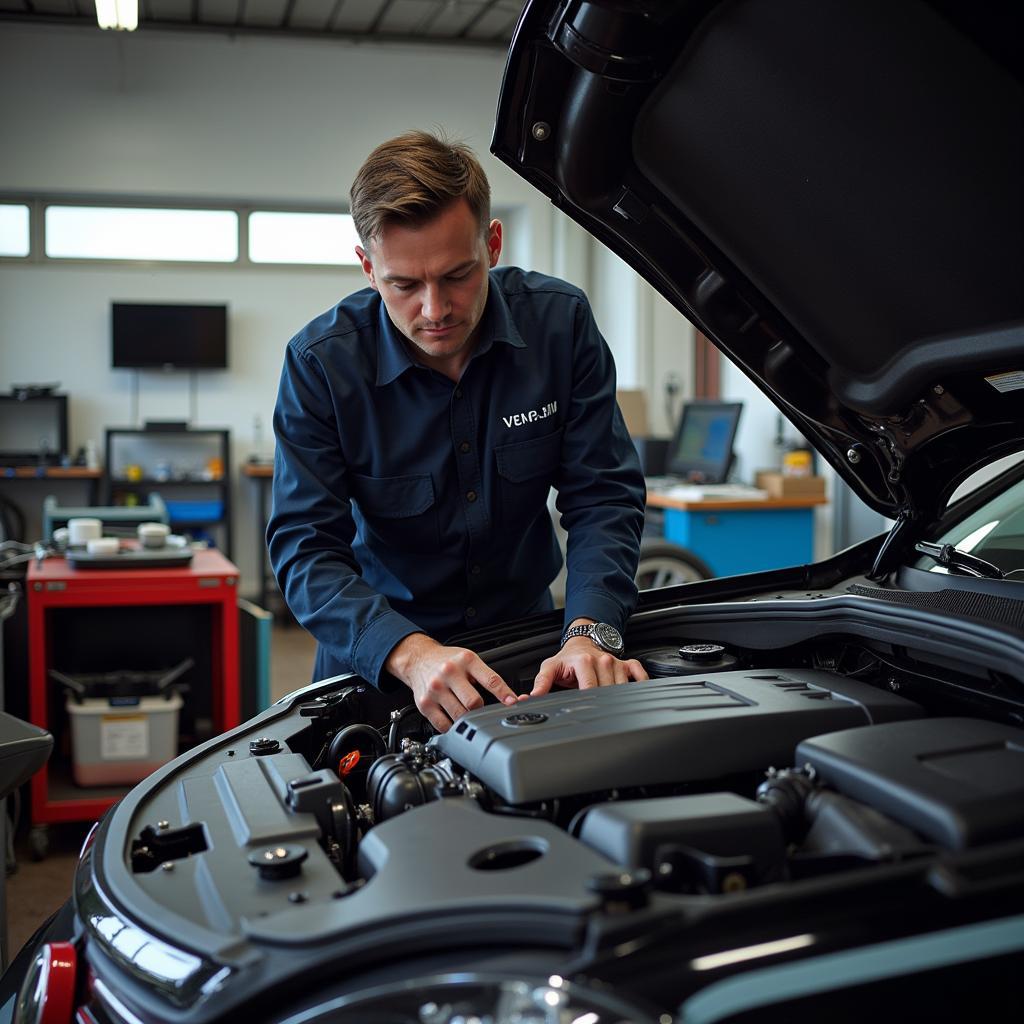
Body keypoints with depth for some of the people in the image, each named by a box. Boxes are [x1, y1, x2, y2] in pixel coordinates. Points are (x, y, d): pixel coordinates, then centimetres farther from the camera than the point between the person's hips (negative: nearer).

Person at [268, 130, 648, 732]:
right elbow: (306, 547, -17)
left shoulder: (561, 322, -10)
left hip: (525, 627, 1)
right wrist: (413, 654, -34)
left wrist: (591, 633, -26)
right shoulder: (320, 362, -14)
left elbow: (604, 495, -9)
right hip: (377, 654, -1)